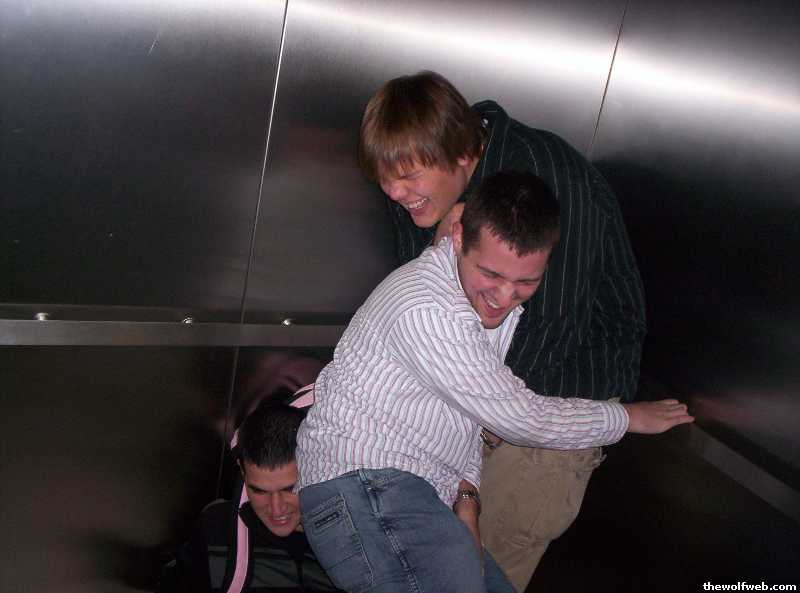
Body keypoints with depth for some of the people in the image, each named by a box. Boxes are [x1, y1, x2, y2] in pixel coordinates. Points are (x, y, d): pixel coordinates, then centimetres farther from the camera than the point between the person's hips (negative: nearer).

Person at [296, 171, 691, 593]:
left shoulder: (494, 295, 9)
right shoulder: (427, 312, -21)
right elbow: (522, 420, -14)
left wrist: (466, 495, 4)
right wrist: (629, 417, -1)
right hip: (362, 483, -9)